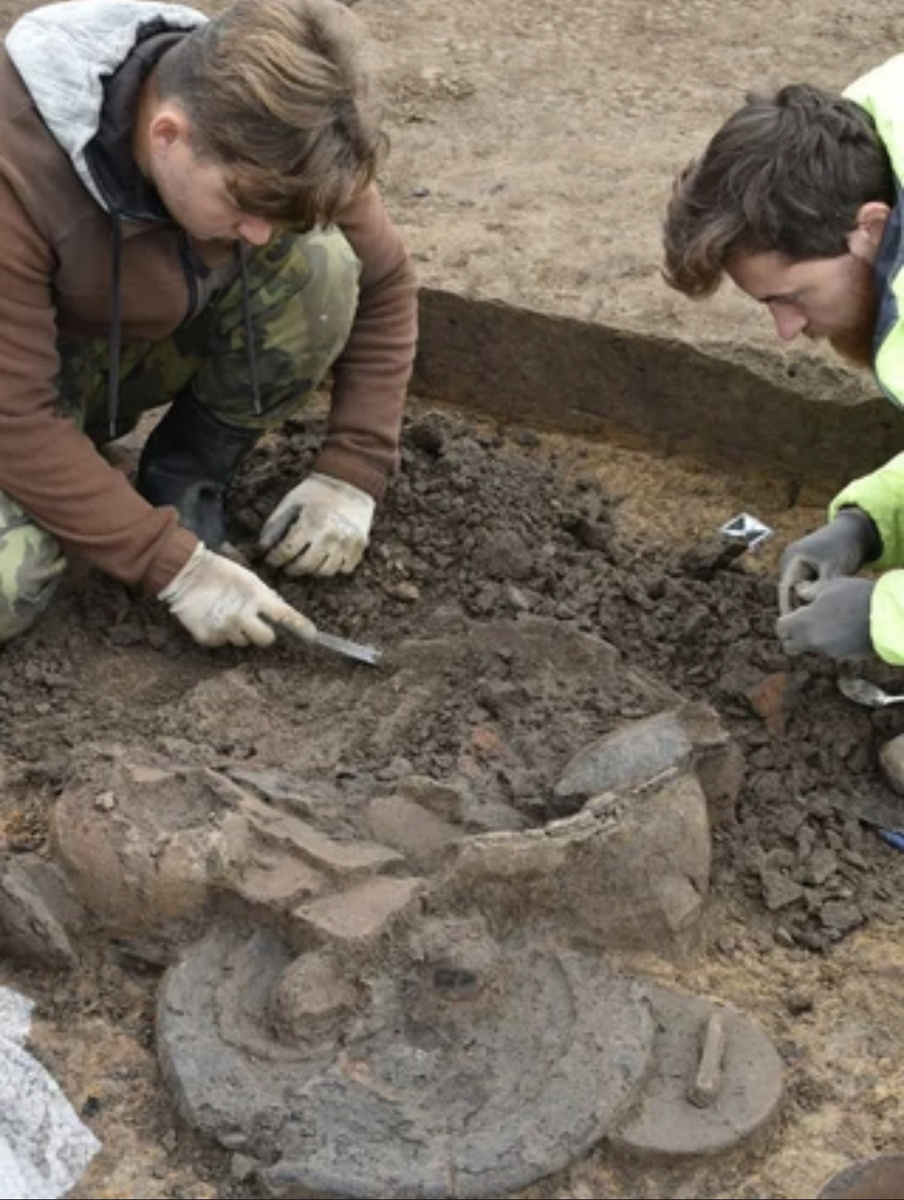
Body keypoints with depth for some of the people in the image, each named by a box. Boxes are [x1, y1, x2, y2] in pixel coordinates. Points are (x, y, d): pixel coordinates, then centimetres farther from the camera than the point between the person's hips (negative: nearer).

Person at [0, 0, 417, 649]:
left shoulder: (267, 140, -22)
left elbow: (384, 282, -7)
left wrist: (351, 475, -15)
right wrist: (175, 566, -32)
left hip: (161, 341, 4)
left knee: (321, 266, -25)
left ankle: (184, 480, -6)